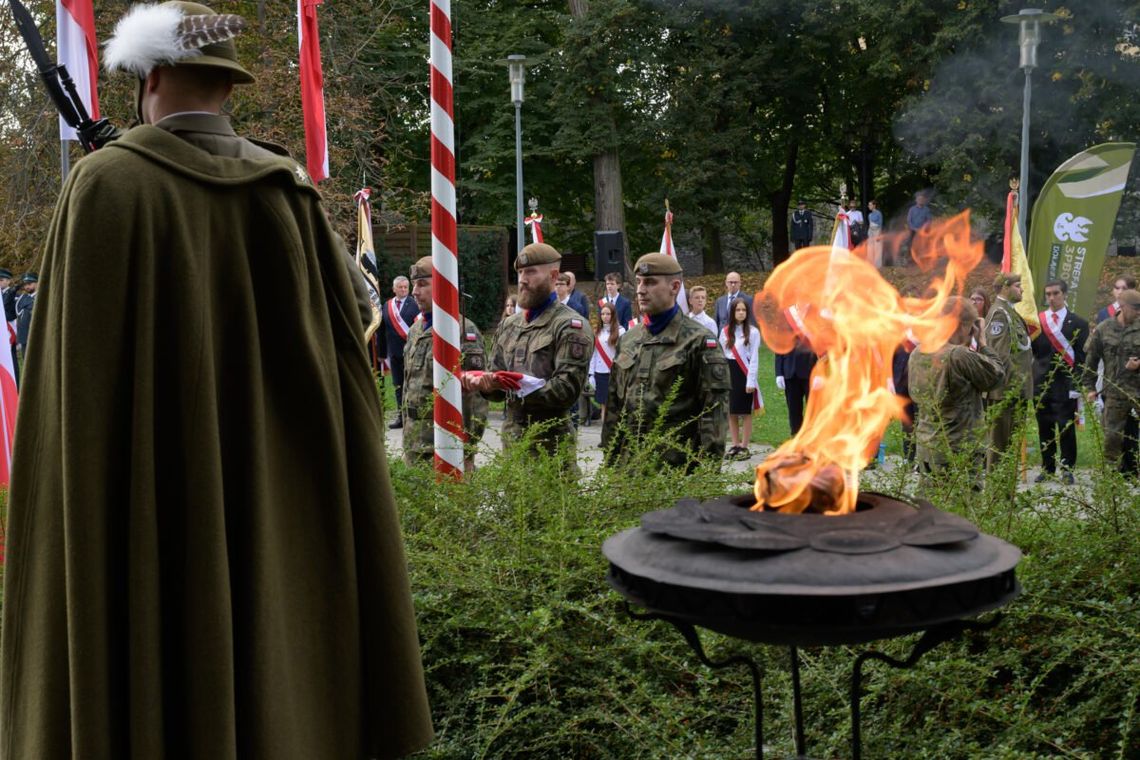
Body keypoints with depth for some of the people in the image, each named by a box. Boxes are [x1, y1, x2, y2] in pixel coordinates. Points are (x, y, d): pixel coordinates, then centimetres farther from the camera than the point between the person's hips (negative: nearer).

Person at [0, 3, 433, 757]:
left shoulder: (107, 182, -10)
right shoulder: (287, 186, 2)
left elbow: (82, 364, -13)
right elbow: (354, 311, 7)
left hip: (149, 496, -4)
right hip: (272, 485, 4)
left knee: (156, 657, 6)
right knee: (271, 632, 16)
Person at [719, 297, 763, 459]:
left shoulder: (753, 332, -4)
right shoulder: (725, 332, 7)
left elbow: (754, 358, -6)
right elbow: (721, 356, 8)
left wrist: (751, 381, -11)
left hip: (744, 373, -4)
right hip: (728, 373, 4)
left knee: (745, 412, 2)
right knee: (731, 412, 8)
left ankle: (744, 447, 7)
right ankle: (735, 445, 16)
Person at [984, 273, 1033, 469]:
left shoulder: (1010, 312, 19)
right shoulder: (999, 313, -13)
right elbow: (998, 353, -21)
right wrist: (1014, 382, -21)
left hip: (1016, 389, 10)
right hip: (1006, 390, -10)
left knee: (1013, 440, 14)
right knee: (1000, 440, -5)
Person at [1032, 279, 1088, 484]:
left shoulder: (1078, 323, 3)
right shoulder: (1036, 321, 9)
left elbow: (1081, 357, -1)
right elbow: (1032, 351, 4)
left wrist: (1076, 386, -9)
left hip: (1065, 386, -2)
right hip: (1041, 383, 2)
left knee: (1066, 428, -2)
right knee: (1044, 429, 8)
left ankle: (1067, 469, 7)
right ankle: (1047, 468, 16)